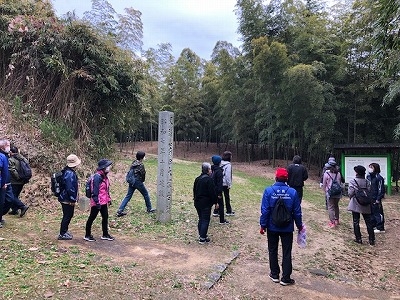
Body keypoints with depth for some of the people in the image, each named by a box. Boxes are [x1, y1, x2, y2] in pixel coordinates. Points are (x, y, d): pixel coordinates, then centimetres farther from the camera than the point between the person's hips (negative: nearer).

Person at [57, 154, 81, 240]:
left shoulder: (67, 171, 10)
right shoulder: (70, 174, -24)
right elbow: (70, 188, -26)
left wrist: (74, 198, 22)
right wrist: (73, 200, -19)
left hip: (65, 198, 10)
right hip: (67, 200, -10)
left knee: (68, 215, 20)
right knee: (67, 216, 1)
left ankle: (65, 231, 33)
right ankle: (62, 234, 12)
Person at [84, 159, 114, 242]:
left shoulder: (104, 176, 9)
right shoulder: (97, 177, -20)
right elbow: (95, 191, -22)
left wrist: (109, 198, 19)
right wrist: (97, 202, -22)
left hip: (104, 202, 9)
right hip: (97, 202, -9)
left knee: (105, 217, 15)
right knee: (92, 218, 6)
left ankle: (105, 234, 28)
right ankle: (87, 235, 21)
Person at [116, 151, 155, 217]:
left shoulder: (133, 163, 5)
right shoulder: (141, 165, -16)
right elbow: (143, 174, -8)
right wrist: (143, 181, 14)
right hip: (138, 182, -7)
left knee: (128, 196, 9)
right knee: (146, 194, 12)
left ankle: (120, 211, 4)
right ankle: (149, 209, 25)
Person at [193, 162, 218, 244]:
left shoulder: (197, 179, 8)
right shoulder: (209, 179, -16)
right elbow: (212, 192, -16)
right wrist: (215, 202, -6)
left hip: (197, 203, 8)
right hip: (206, 203, -8)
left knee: (201, 219, 17)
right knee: (205, 220, 0)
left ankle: (201, 235, 24)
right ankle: (202, 238, 2)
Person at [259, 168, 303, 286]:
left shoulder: (268, 191, -14)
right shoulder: (293, 192, -10)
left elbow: (265, 210, -13)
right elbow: (297, 212, -4)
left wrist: (263, 225, -2)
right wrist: (299, 225, 11)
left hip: (272, 227, 0)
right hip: (287, 228, 0)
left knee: (273, 251, 17)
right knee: (287, 253, 11)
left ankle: (275, 275, 27)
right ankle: (286, 278, 17)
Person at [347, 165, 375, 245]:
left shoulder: (353, 181, -12)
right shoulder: (367, 182, -1)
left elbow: (350, 193, -14)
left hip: (355, 205, -3)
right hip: (366, 205, 3)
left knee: (356, 222, 8)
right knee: (368, 222, 11)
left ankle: (358, 239, 12)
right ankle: (372, 240, 15)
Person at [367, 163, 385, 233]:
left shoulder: (378, 178, -14)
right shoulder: (368, 176, 9)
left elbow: (381, 189, -15)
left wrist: (378, 199, -15)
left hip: (375, 199, -8)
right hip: (369, 199, 8)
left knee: (378, 213, 0)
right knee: (371, 213, 16)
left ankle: (380, 228, 8)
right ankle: (373, 226, 28)